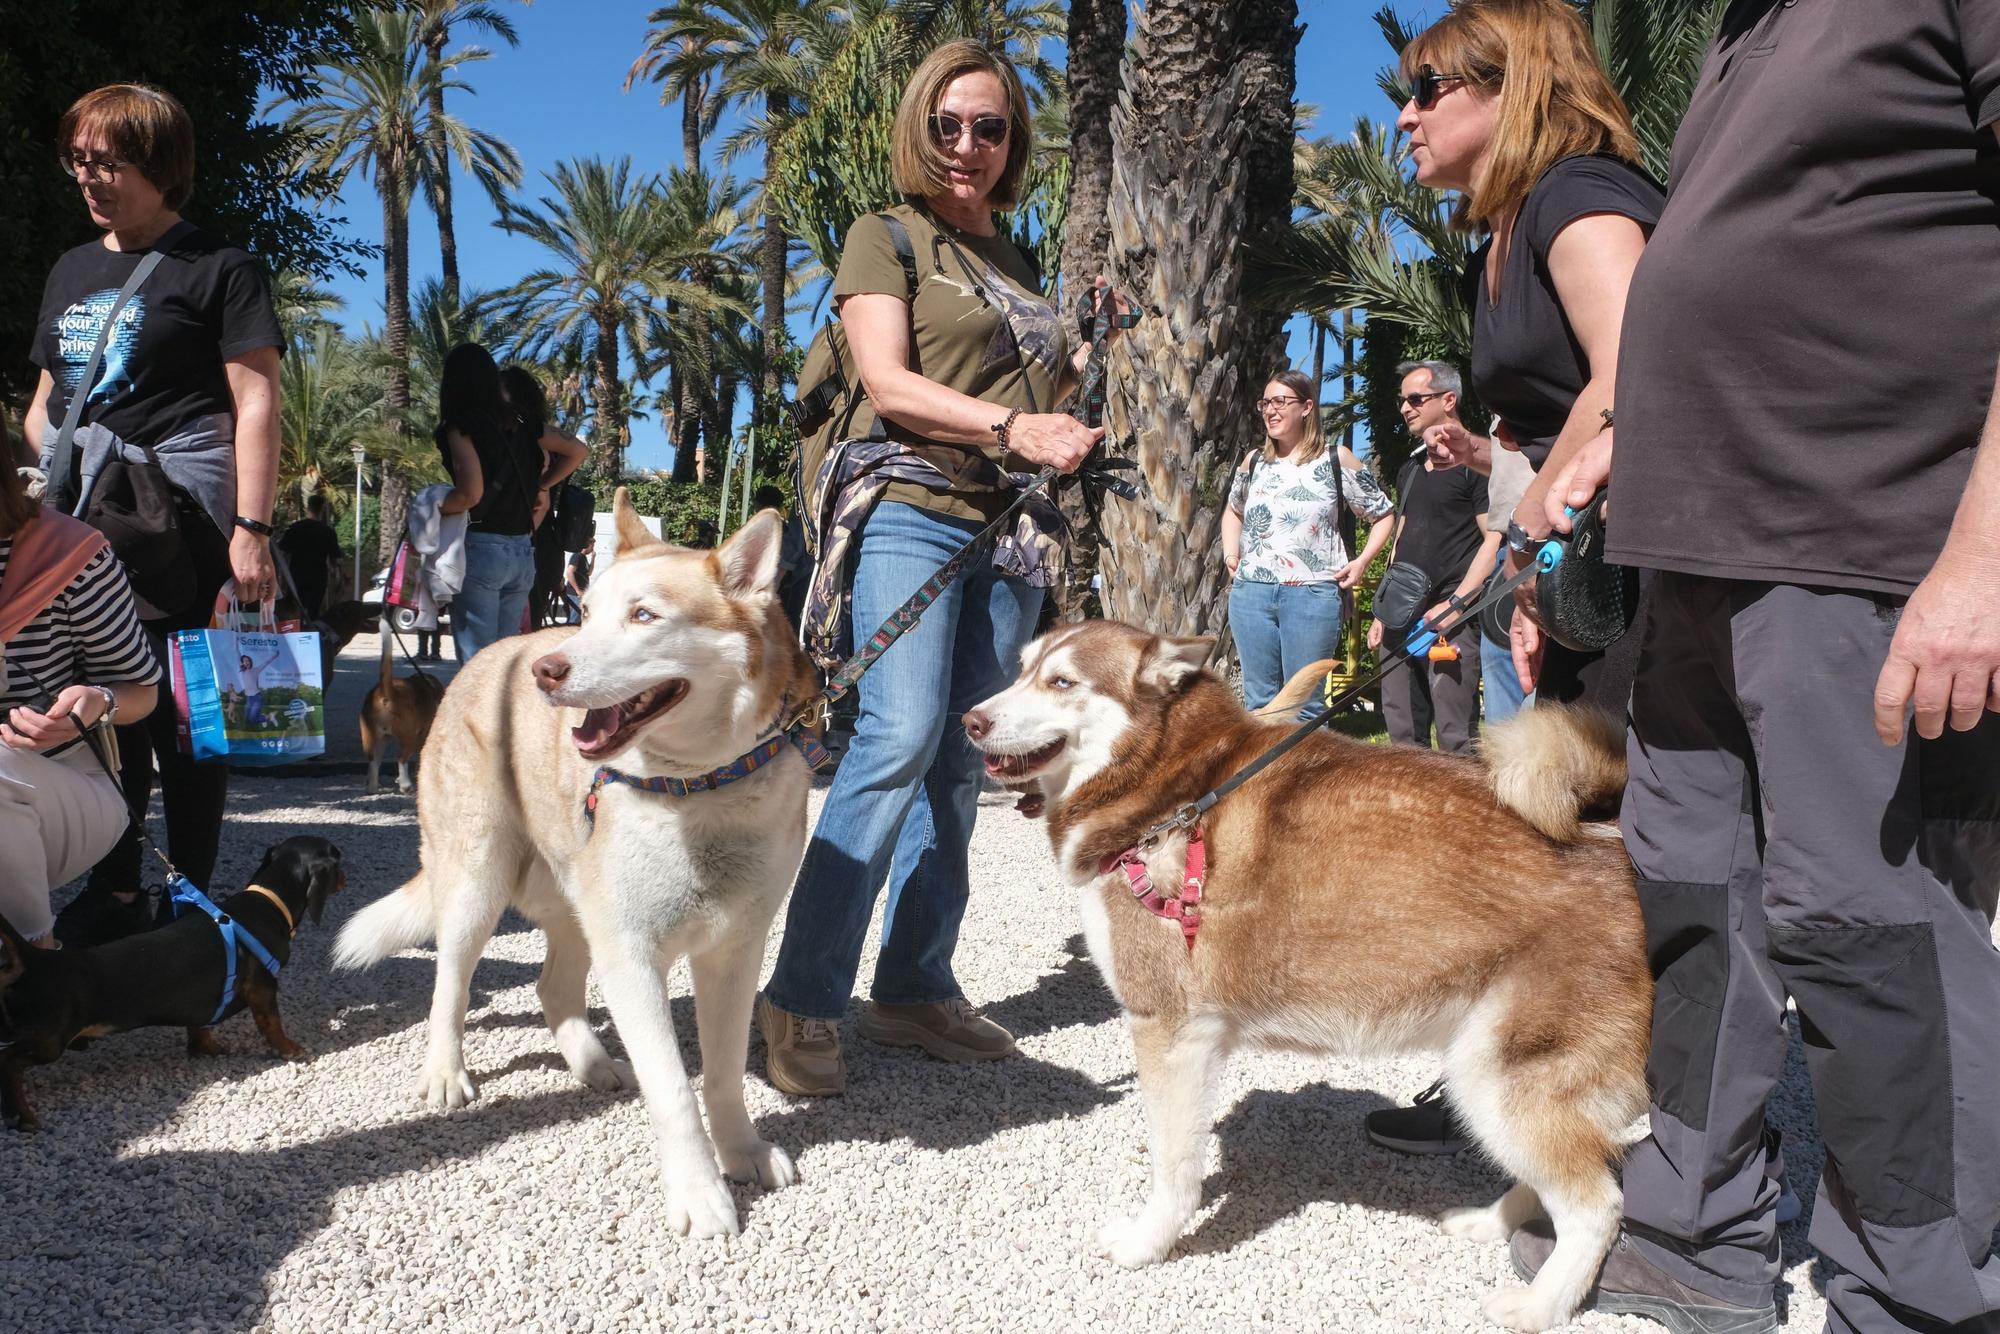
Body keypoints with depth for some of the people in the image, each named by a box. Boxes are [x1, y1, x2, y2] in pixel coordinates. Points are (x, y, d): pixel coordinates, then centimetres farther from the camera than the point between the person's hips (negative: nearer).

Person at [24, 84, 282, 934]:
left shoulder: (216, 269, -1)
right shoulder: (70, 273, 20)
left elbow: (256, 404, -8)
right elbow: (46, 399, 25)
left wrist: (251, 528, -16)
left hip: (181, 523, -6)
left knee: (184, 720, -3)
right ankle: (112, 896, 17)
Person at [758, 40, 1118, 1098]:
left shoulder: (1015, 261, 23)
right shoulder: (887, 236, 5)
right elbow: (887, 382, -9)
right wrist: (1010, 427, -21)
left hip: (1011, 534, 7)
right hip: (912, 508, -6)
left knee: (957, 765, 4)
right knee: (901, 735, -20)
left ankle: (914, 990, 11)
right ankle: (802, 999, -14)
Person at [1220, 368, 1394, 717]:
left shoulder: (1336, 460, 1)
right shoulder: (1254, 461, 13)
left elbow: (1383, 515, 7)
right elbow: (1233, 510, 31)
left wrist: (1362, 561, -5)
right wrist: (1230, 553, 15)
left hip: (1313, 594, -4)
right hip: (1250, 593, 4)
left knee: (1303, 704, -2)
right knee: (1259, 701, 8)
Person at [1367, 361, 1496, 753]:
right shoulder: (1410, 468, 20)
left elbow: (1494, 540, -10)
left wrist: (1454, 604, -17)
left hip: (1450, 619, -8)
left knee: (1455, 736, -9)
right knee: (1402, 734, 9)